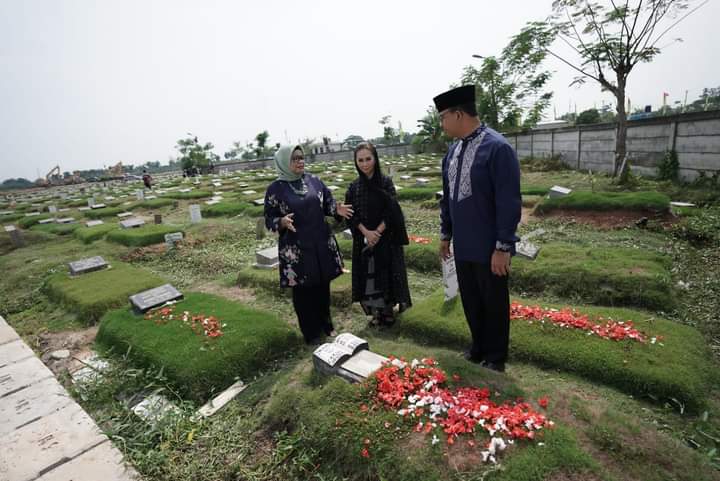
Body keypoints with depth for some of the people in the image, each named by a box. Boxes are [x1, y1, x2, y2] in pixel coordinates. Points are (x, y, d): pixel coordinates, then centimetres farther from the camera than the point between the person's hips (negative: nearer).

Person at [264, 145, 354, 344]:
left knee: (323, 286, 15)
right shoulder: (275, 189, -7)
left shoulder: (314, 181, 3)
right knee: (303, 291, 8)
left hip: (322, 244, 4)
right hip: (295, 249, -3)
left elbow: (328, 203, 9)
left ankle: (326, 324, 36)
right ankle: (310, 332, 27)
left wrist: (338, 209, -13)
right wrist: (282, 222, -26)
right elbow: (269, 219, -4)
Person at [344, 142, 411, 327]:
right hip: (363, 239, 2)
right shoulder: (354, 187, 2)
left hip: (386, 238, -2)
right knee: (368, 275, 6)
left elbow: (391, 211, -10)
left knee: (386, 273, 4)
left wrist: (377, 232, -17)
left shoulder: (386, 182, -4)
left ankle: (389, 310, 21)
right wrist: (366, 232, -17)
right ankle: (375, 312, 20)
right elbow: (351, 215, -3)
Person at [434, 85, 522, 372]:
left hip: (489, 248, -6)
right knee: (470, 302, 19)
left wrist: (503, 247, -17)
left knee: (494, 304, 12)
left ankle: (496, 358, 33)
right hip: (463, 246, 7)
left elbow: (509, 203, -18)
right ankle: (478, 348, 40)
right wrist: (446, 234, 16)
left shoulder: (498, 148, -17)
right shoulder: (453, 150, 7)